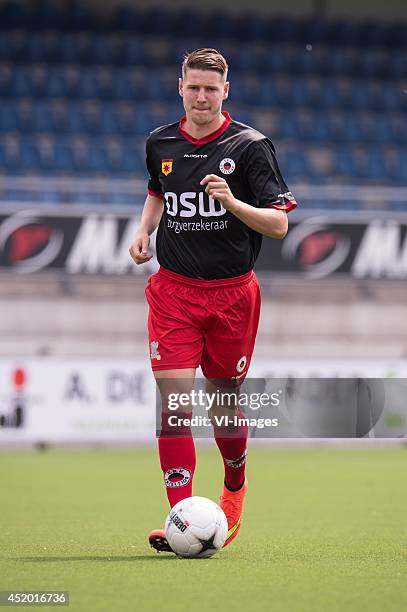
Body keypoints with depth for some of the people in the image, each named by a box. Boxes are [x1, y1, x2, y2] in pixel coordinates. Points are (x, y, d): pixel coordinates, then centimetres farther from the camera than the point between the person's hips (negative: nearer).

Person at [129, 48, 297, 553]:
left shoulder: (250, 146, -7)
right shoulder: (160, 144, 5)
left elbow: (279, 224, -8)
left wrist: (232, 202, -24)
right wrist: (144, 229, 8)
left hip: (232, 292, -2)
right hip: (173, 289, 2)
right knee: (174, 400, -12)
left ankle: (235, 483, 39)